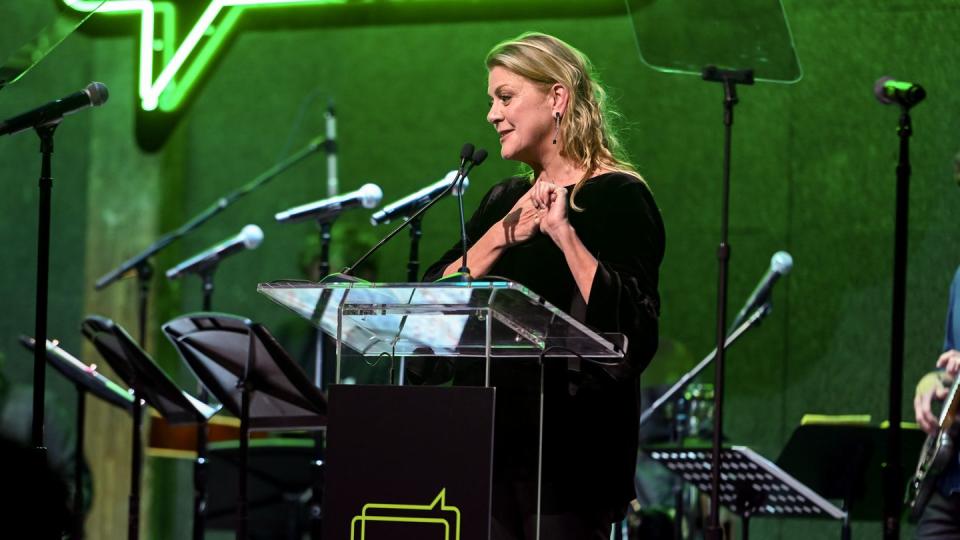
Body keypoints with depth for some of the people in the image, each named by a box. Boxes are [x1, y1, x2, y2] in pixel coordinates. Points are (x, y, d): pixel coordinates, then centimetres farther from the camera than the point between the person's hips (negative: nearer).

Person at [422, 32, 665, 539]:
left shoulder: (618, 198, -5)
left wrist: (564, 234, -24)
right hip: (492, 433, 7)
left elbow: (632, 326, -18)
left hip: (569, 441, -7)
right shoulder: (504, 200, 16)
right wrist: (502, 236, -7)